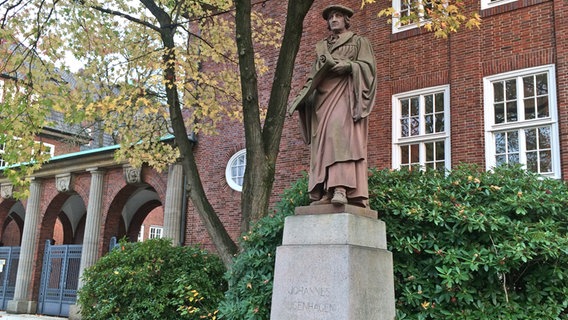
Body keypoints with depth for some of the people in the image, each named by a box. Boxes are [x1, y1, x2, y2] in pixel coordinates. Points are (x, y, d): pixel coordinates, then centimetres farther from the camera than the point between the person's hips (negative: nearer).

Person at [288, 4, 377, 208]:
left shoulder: (359, 42, 15)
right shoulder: (322, 46, 27)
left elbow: (368, 66, 2)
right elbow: (314, 76, 21)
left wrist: (348, 65, -17)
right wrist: (300, 98, 7)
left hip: (345, 94, -5)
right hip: (323, 96, 5)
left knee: (340, 133, -26)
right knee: (323, 141, -8)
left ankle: (341, 188, -36)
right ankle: (325, 192, -13)